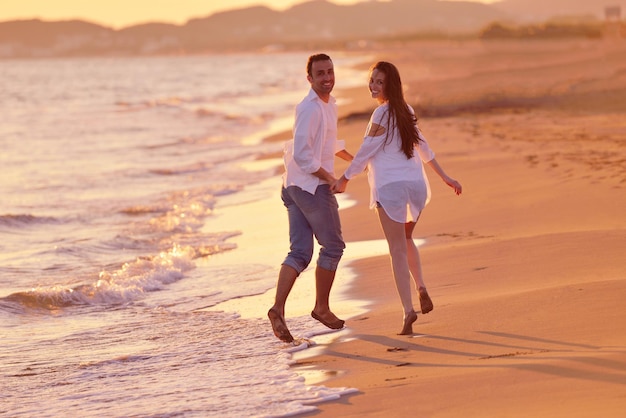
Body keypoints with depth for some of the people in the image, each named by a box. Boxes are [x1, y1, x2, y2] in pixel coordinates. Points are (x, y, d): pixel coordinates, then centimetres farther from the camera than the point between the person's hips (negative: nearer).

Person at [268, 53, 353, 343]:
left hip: (294, 187, 9)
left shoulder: (329, 104, 14)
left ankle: (278, 309, -7)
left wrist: (354, 160, 36)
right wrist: (330, 178, -17)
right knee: (333, 246, 5)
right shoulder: (310, 109, -17)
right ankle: (322, 308, 16)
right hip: (312, 186, -9)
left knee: (299, 252, 3)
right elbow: (302, 154, -23)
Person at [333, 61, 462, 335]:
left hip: (390, 187, -7)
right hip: (416, 184, 7)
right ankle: (421, 288, 10)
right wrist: (445, 177, 27)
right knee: (406, 239, 27)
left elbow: (366, 151, -9)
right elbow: (423, 148, 21)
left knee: (397, 249, -4)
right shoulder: (406, 112, 13)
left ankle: (408, 310, -12)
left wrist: (344, 179, 1)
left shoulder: (383, 114, -11)